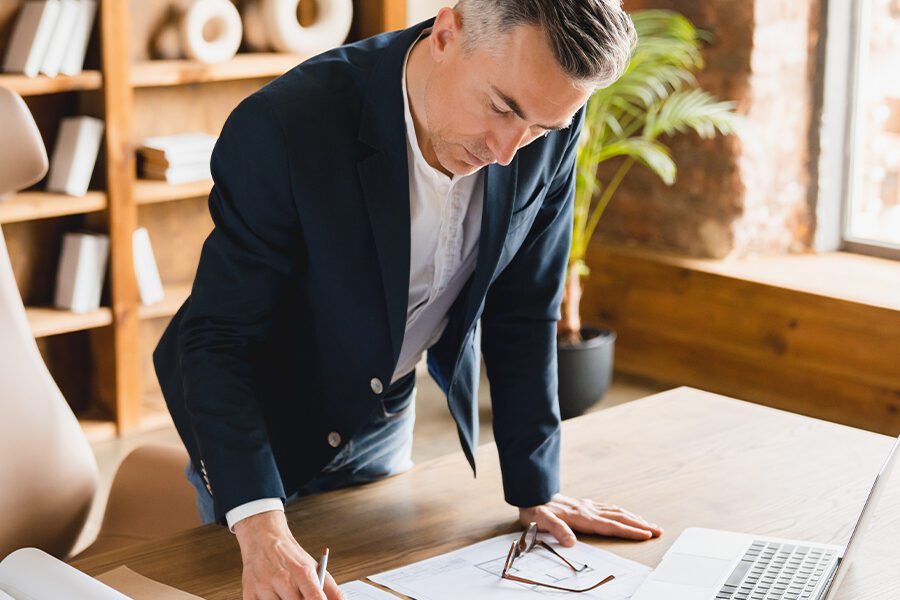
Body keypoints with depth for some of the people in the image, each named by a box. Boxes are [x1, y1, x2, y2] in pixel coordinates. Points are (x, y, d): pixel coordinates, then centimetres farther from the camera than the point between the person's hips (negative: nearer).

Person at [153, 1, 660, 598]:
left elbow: (522, 312, -8)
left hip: (388, 413, 4)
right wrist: (261, 529, -43)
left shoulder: (551, 128, -20)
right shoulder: (286, 125, -34)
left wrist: (536, 489, -6)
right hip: (259, 417, -4)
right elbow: (220, 337, -31)